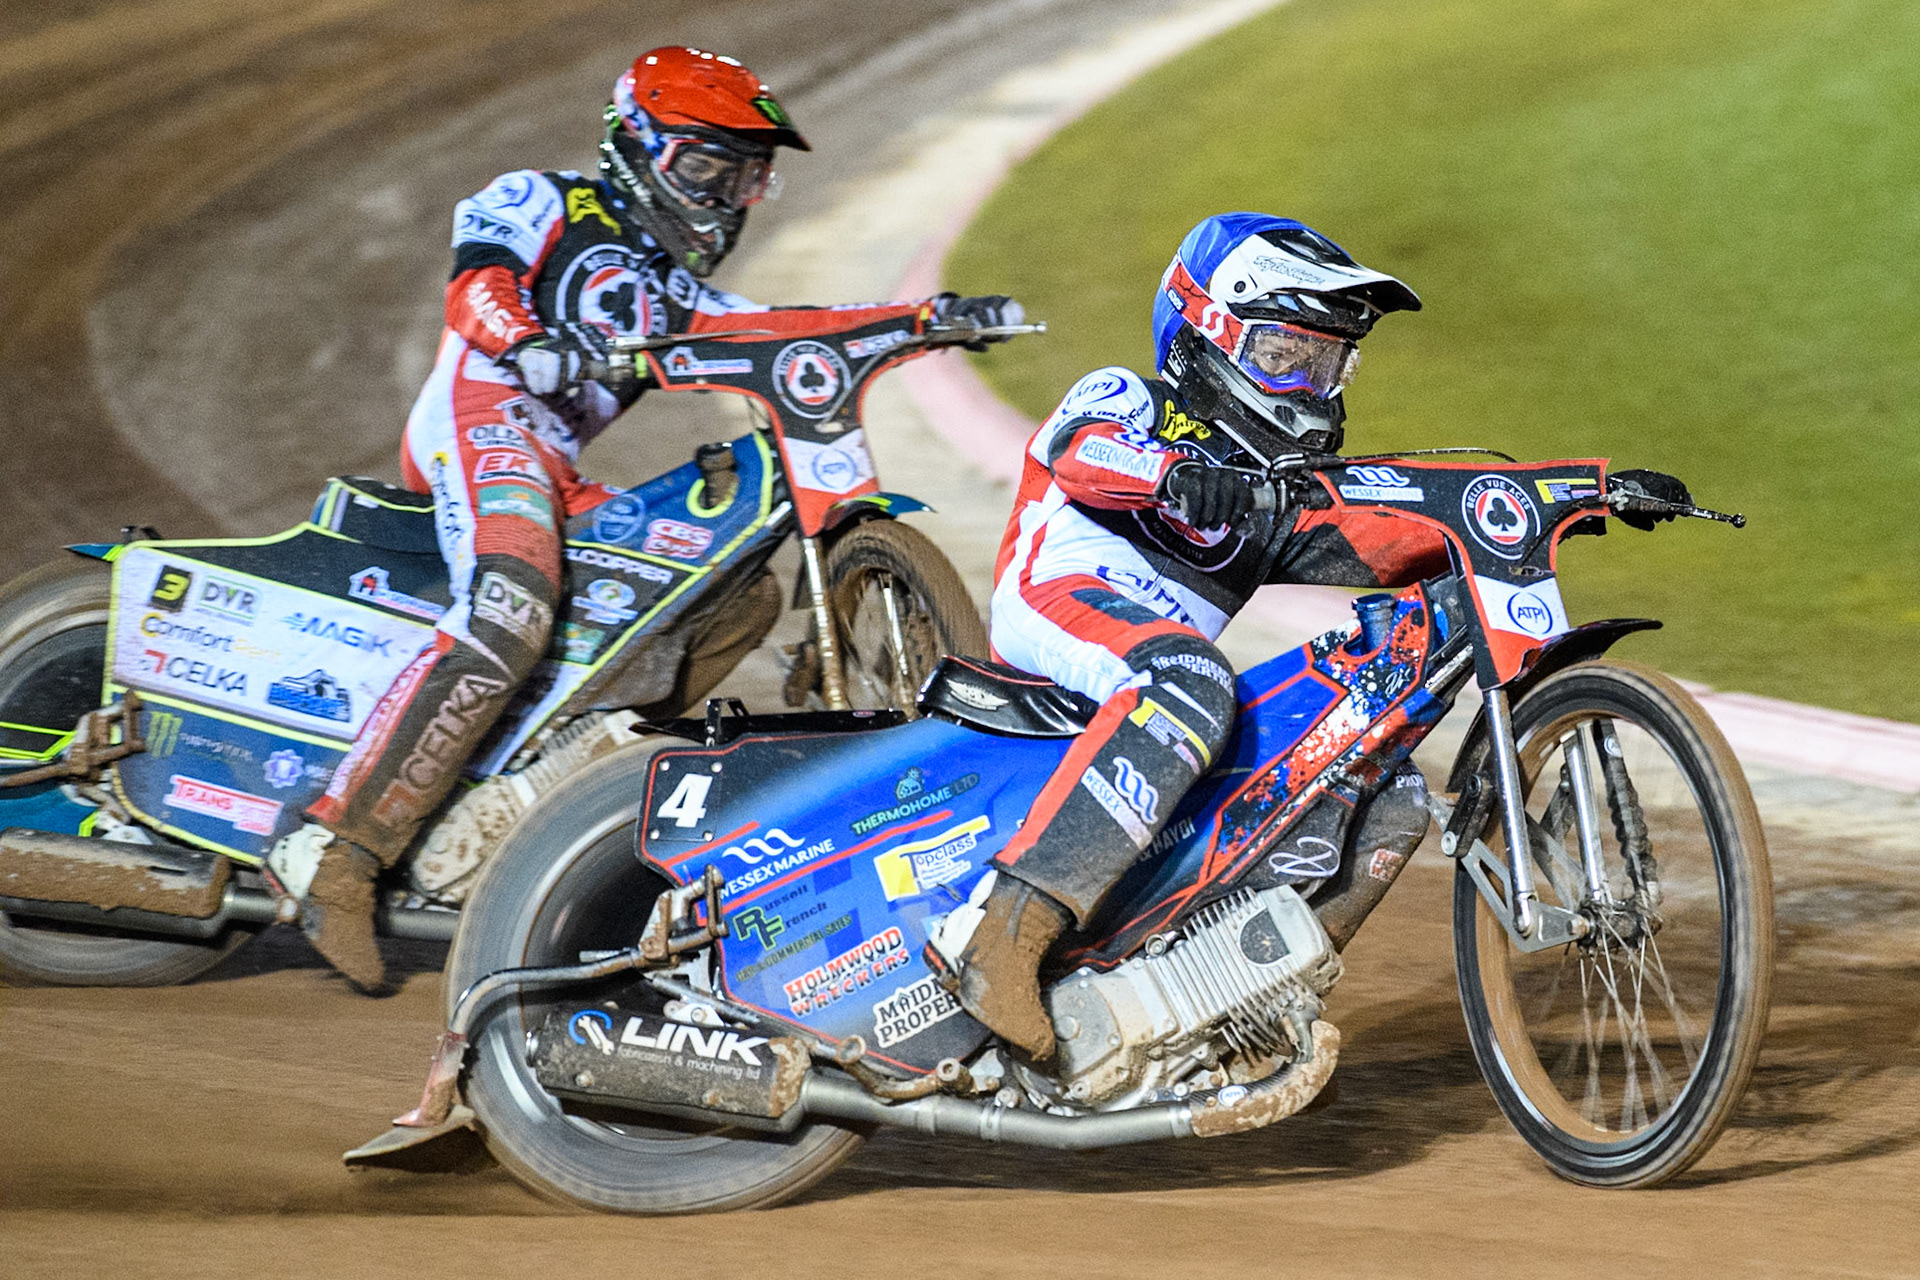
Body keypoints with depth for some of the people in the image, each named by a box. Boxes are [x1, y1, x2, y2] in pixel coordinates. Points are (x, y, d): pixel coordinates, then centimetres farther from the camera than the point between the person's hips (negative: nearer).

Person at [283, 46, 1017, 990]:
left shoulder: (672, 291, 32)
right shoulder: (547, 204, 10)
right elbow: (478, 277, -9)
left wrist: (932, 318, 14)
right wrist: (527, 342, -31)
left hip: (553, 469, 9)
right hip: (483, 416, -9)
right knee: (507, 616, -34)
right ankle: (335, 847, -40)